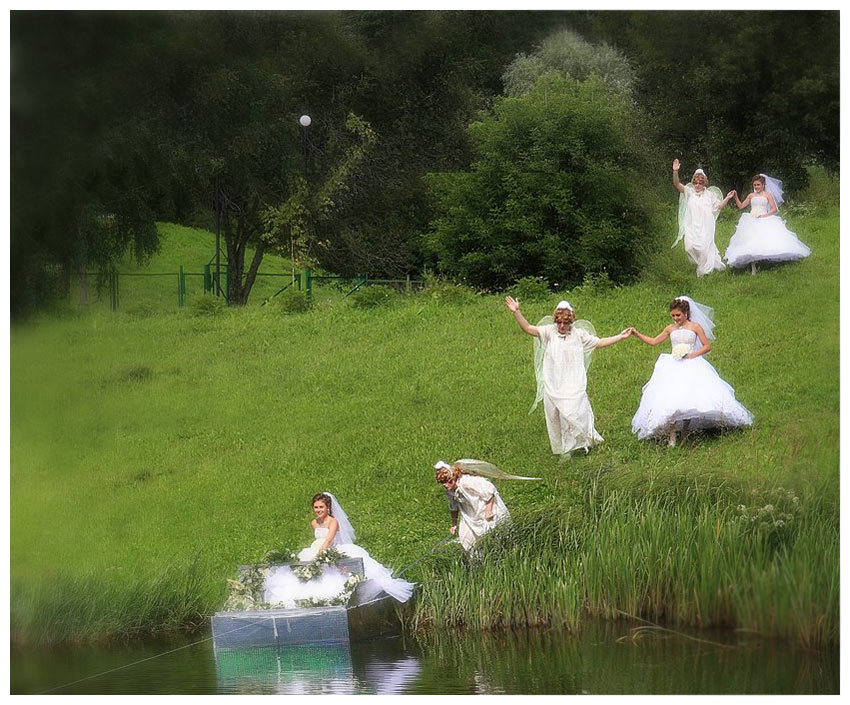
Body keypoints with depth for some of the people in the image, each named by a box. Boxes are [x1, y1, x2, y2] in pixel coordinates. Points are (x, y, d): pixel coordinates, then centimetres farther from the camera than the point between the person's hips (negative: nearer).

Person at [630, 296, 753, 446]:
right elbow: (654, 341, 19)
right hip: (674, 366, 2)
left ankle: (685, 430, 9)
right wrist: (637, 334, 9)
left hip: (692, 365, -2)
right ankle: (672, 436, -12)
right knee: (670, 399, -13)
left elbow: (707, 346, 2)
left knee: (689, 398, -11)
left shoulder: (695, 326, 3)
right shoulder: (670, 329, 13)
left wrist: (692, 355, -11)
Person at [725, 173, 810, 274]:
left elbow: (774, 209, 1)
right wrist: (736, 196, 3)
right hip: (752, 220, 1)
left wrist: (764, 215, -12)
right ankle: (752, 268, -19)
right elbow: (741, 206, 16)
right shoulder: (751, 196, 16)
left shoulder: (767, 195, 8)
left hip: (764, 220, -1)